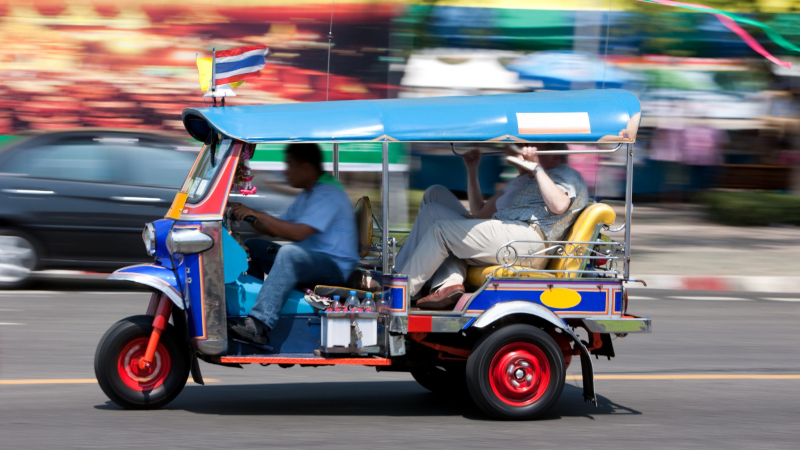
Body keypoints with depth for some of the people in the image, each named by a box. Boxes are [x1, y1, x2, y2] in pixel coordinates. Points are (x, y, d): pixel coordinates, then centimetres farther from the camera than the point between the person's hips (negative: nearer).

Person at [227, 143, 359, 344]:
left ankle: (260, 323, -50)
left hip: (334, 265, -10)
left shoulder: (328, 194, -15)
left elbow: (298, 233, -26)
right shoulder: (306, 196, 18)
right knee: (251, 247, 9)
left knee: (289, 252, -38)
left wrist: (259, 215, -22)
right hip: (304, 259, 10)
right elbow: (278, 228, 19)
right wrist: (249, 218, 3)